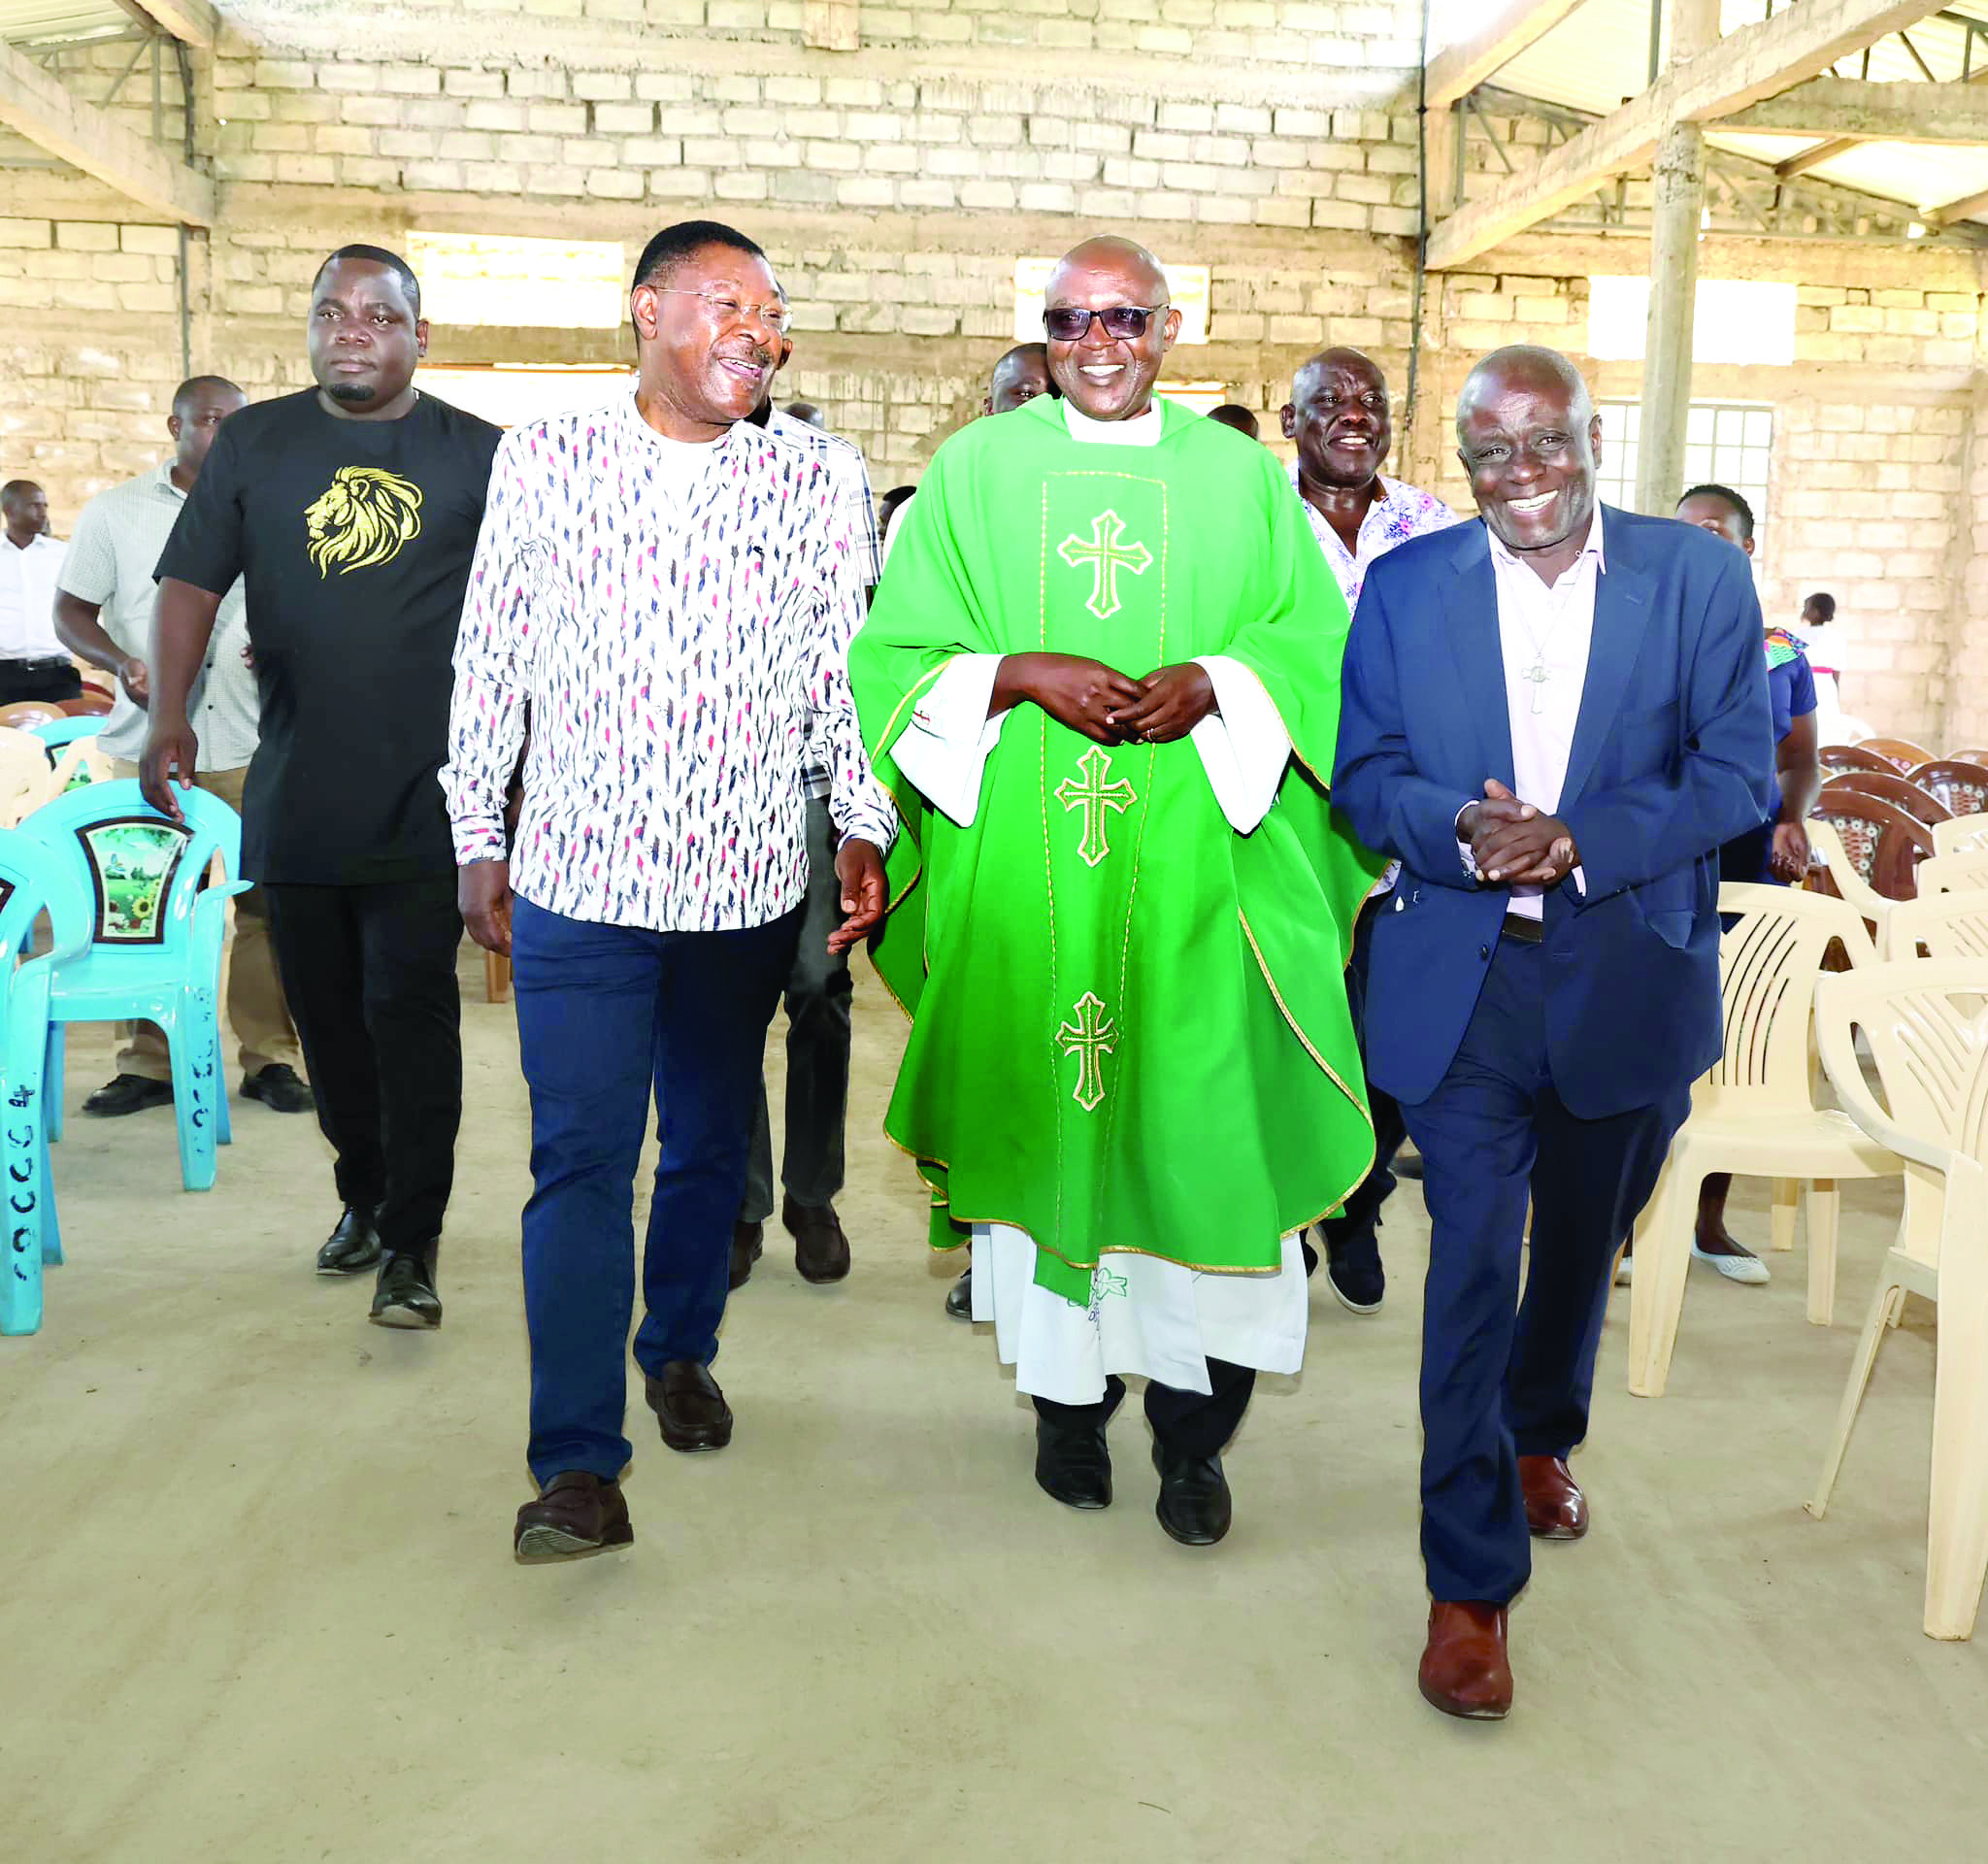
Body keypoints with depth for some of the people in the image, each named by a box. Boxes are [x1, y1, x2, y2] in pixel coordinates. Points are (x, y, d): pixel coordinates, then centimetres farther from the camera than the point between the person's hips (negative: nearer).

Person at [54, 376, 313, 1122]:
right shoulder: (116, 512, 7)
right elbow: (72, 611, 8)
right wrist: (121, 663, -11)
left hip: (254, 747, 0)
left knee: (268, 900, -1)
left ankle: (270, 1056, 10)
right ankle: (147, 1063, 13)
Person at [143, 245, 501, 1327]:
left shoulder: (477, 455, 5)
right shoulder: (253, 443, 9)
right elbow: (192, 582, 3)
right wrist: (167, 714, -11)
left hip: (425, 799, -2)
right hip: (294, 795, 3)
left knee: (411, 1009, -5)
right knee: (326, 1012, 12)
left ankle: (411, 1240, 4)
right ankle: (362, 1195, 31)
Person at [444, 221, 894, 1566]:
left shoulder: (812, 487, 4)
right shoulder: (542, 462, 3)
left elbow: (845, 671, 6)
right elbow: (490, 664, 6)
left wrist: (865, 826, -2)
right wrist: (479, 841, 6)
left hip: (749, 878, 2)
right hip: (580, 874, -1)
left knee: (712, 1140, 15)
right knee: (581, 1158, -4)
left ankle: (680, 1346, 38)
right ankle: (580, 1462, 2)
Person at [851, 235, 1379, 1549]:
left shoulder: (1240, 476, 11)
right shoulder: (973, 470, 8)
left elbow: (1315, 638, 8)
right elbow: (899, 653, 4)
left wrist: (1210, 680, -12)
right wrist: (1023, 676, -14)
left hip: (1194, 855, 0)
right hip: (1021, 858, 0)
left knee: (1198, 1127, -3)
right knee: (1042, 1109, 4)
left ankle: (1194, 1422, 12)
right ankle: (1068, 1390, 22)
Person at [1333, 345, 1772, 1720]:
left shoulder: (1700, 576, -1)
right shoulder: (1406, 586, 1)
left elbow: (1737, 776, -6)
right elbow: (1365, 775, 0)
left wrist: (1577, 843, -21)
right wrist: (1459, 830, -22)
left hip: (1630, 978, 2)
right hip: (1461, 982, -1)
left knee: (1583, 1243, 20)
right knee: (1473, 1263, -4)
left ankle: (1541, 1436, 50)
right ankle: (1471, 1583, 7)